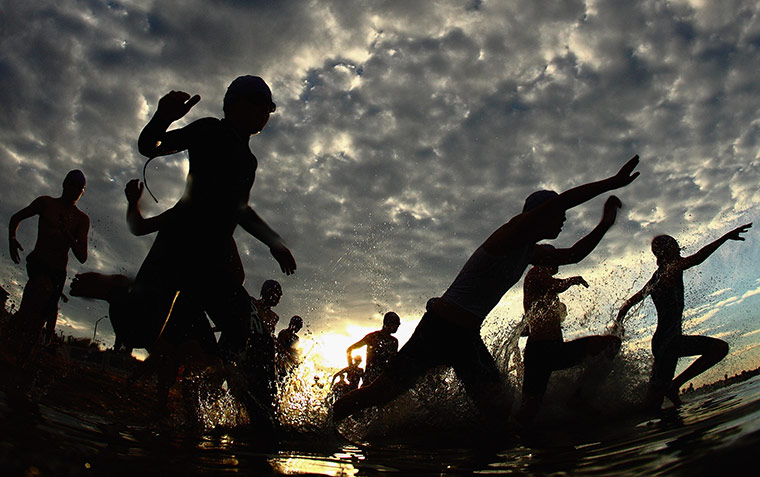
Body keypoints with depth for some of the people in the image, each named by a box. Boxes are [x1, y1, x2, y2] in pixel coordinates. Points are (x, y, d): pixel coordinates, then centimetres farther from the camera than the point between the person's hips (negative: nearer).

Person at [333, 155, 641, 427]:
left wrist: (604, 225, 16)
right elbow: (559, 201, -27)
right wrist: (612, 183, -23)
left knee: (499, 412, -1)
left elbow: (574, 255, 27)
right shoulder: (511, 233, -14)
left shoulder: (532, 252, 13)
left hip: (468, 339, 9)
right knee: (382, 392, -3)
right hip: (439, 329, -9)